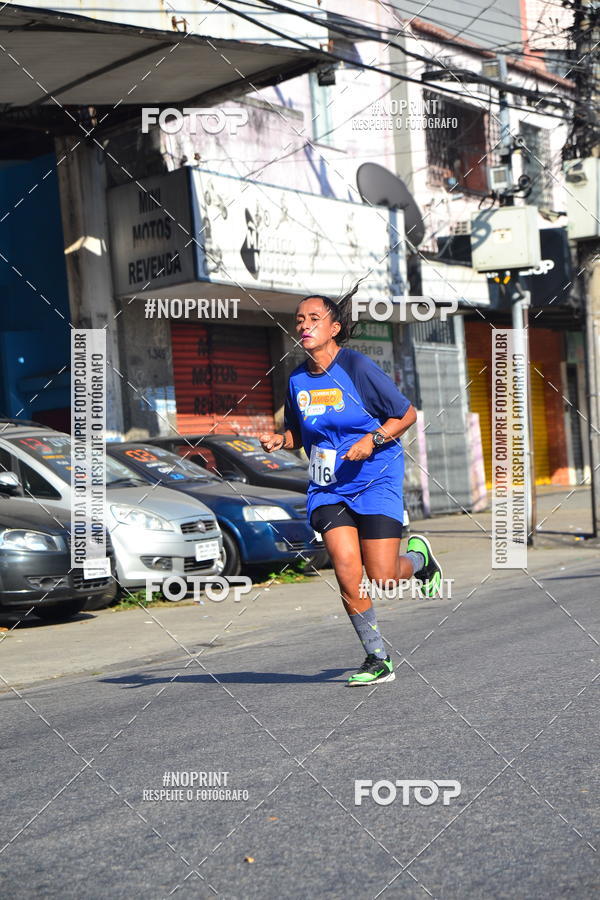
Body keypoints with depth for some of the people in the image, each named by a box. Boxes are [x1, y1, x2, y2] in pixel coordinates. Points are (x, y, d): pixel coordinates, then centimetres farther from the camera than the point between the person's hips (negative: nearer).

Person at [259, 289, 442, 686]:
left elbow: (407, 414, -5)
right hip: (327, 488, 4)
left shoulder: (358, 367, -12)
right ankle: (378, 660, 7)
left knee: (381, 578, -8)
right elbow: (297, 434, 19)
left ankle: (419, 556, 28)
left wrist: (373, 440, -19)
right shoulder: (298, 380, 4)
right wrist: (278, 441, -3)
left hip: (376, 480, -4)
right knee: (347, 572, -10)